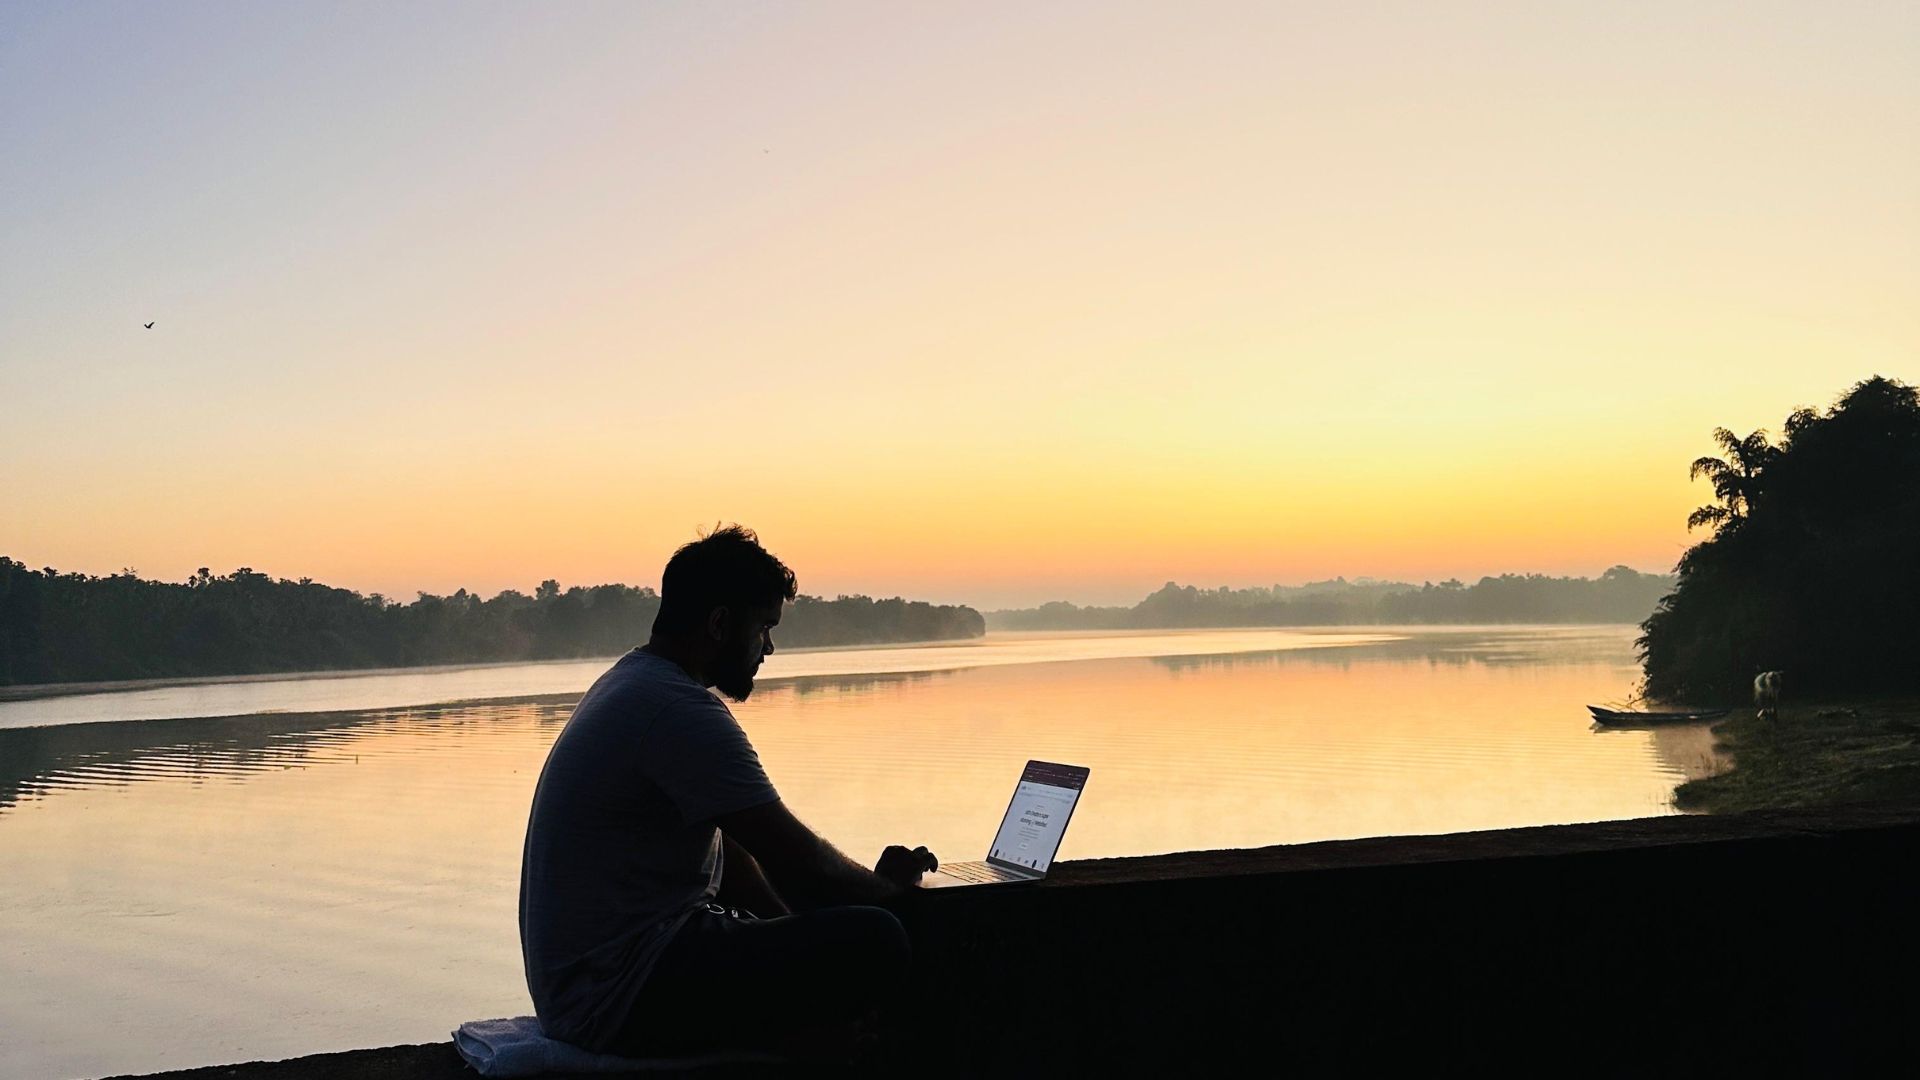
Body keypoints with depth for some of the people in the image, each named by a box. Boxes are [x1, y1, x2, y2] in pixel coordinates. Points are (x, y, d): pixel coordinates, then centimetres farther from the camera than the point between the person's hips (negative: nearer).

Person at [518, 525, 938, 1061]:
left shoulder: (631, 683, 15)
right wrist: (887, 884, 3)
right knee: (875, 942, -22)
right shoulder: (681, 711, -17)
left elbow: (725, 855, 18)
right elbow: (796, 861, -16)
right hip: (623, 998, -11)